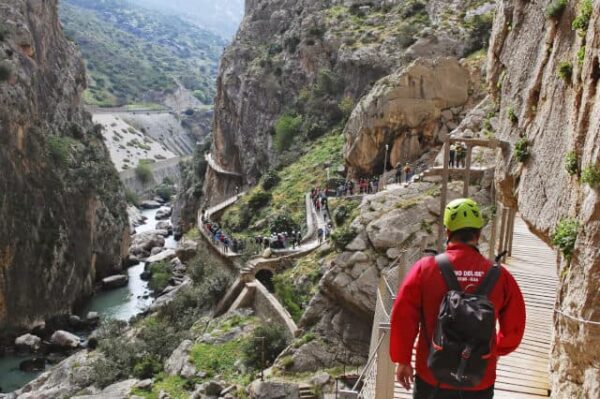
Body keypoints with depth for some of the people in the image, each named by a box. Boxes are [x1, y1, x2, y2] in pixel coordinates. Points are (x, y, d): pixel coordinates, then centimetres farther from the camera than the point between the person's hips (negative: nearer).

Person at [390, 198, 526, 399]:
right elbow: (514, 327, 2)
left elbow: (403, 316, -10)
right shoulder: (499, 276, -8)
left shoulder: (426, 268, -12)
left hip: (433, 379, -1)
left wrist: (402, 360, 2)